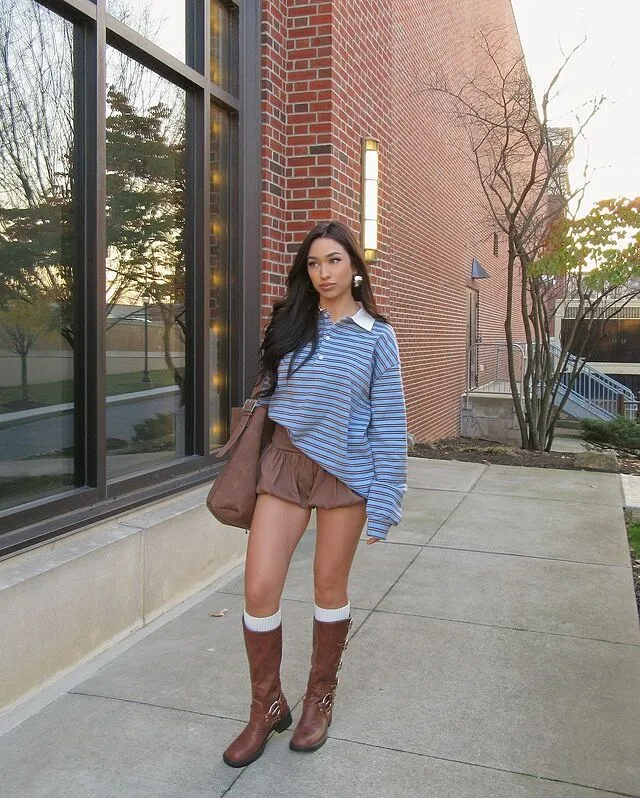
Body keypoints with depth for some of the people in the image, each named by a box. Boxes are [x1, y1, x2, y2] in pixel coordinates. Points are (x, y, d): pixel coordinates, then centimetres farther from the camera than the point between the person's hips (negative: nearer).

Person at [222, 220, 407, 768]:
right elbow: (267, 394, 12)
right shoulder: (289, 323, 5)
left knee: (330, 587, 11)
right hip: (283, 461, 2)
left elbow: (389, 424, -4)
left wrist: (383, 502, -8)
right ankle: (267, 707, 21)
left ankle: (321, 699, 34)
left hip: (344, 471, -2)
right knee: (259, 590, -2)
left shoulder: (376, 336, -3)